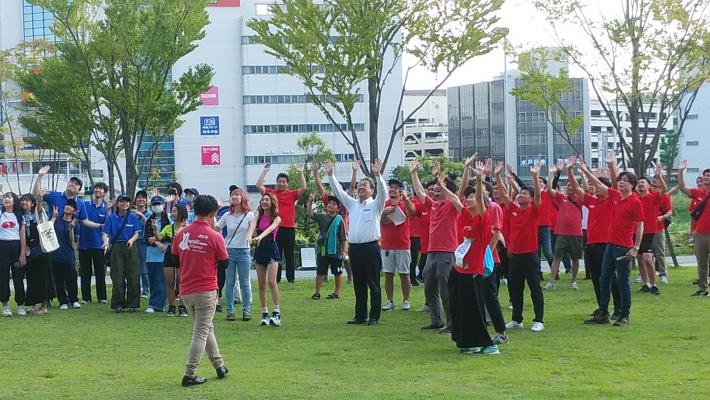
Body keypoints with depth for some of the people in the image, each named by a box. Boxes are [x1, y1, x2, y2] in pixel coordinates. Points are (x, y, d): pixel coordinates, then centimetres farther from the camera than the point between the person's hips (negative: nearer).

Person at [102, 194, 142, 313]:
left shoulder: (133, 217, 8)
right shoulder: (111, 218, 6)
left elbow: (137, 233, 3)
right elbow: (106, 233, 0)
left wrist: (132, 240, -18)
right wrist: (106, 241, -20)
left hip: (130, 248, 0)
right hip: (116, 248, 0)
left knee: (133, 277, -3)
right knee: (117, 277, -1)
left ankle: (132, 304, 5)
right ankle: (118, 305, 5)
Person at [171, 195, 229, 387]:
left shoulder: (181, 234, 0)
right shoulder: (215, 237, -11)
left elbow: (174, 260, 9)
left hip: (185, 291, 5)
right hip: (206, 291, -5)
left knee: (206, 328, 21)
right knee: (201, 333, 1)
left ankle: (220, 366, 28)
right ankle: (189, 375, -1)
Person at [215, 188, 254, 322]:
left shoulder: (249, 215, 0)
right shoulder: (227, 216, 7)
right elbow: (215, 229, 11)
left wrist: (250, 236, -28)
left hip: (243, 251, -2)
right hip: (229, 251, 2)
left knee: (244, 283, 3)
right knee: (230, 283, 4)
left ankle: (246, 310, 9)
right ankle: (230, 311, 9)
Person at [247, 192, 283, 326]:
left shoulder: (276, 218, -2)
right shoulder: (258, 217, 8)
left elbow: (270, 228, -22)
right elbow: (252, 226, -11)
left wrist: (260, 236, -41)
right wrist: (249, 236, -34)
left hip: (271, 250, -4)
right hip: (260, 250, 4)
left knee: (272, 282, -15)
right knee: (261, 284, 4)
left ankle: (277, 313, -14)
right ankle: (264, 314, 10)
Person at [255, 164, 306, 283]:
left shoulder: (292, 194, 4)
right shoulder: (271, 193, 7)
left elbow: (303, 188, -8)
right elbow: (258, 185, 0)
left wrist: (301, 172, -10)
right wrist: (265, 171, -3)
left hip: (289, 229, -1)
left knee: (289, 255, 5)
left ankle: (291, 278, 9)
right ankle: (276, 278, 11)